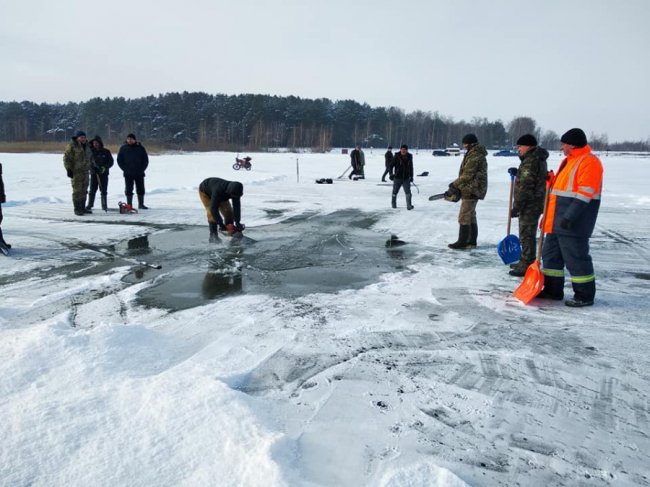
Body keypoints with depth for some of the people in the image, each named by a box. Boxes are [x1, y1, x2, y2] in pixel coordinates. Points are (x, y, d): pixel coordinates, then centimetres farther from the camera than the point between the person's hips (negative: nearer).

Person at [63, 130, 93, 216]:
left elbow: (90, 157, 27)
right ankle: (77, 209, -3)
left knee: (84, 190, 11)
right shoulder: (72, 146, -9)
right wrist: (68, 169, -15)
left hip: (85, 171, 7)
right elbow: (66, 158, -11)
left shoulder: (87, 146, 15)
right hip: (75, 172, -7)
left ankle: (82, 208, 18)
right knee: (77, 190, -7)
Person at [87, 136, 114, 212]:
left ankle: (104, 206, 9)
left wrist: (104, 167, -14)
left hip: (104, 174, -1)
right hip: (93, 173, 1)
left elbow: (111, 162, 1)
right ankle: (90, 205, 11)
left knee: (103, 191, 3)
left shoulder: (106, 152, 2)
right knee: (92, 190, 3)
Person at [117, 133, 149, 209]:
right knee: (128, 190, 2)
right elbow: (119, 160, 7)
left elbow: (146, 160, 7)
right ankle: (129, 205, 7)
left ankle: (141, 204, 14)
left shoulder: (140, 148, 4)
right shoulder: (123, 148, 4)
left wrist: (142, 169, -4)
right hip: (128, 174, 0)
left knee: (140, 189, 5)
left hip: (139, 173, 1)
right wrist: (125, 169, -4)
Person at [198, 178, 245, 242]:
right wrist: (221, 224, -48)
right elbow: (214, 208, -46)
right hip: (205, 192, -5)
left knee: (228, 211, -7)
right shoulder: (218, 190, -47)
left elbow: (237, 207, -28)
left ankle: (230, 231, 7)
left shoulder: (235, 191, -31)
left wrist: (237, 222, -36)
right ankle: (213, 235, -19)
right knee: (212, 213, -22)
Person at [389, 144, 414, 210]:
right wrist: (391, 174, -12)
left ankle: (409, 205, -7)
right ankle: (393, 203, 29)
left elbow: (411, 167, 16)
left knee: (408, 192, -10)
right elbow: (391, 165, -2)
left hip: (406, 178, 2)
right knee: (395, 192, 11)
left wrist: (411, 176, 15)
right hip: (397, 178, -1)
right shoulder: (396, 157, -5)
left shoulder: (409, 157, 6)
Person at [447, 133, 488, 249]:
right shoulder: (475, 154, 17)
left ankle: (462, 242, -4)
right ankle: (471, 241, 19)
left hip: (471, 190, -11)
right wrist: (458, 185, 10)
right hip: (473, 189, 11)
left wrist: (455, 185, -11)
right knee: (471, 215, 14)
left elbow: (467, 174, -21)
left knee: (464, 216, -7)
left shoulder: (474, 155, -17)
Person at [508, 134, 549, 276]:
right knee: (526, 235, 19)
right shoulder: (538, 159, 15)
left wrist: (517, 206, -19)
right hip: (534, 203, 11)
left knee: (526, 235, -5)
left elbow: (525, 187, -22)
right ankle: (525, 262, 29)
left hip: (530, 204, -11)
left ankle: (527, 265, 0)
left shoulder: (530, 161, -18)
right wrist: (518, 172, 15)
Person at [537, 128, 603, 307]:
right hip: (557, 221, 10)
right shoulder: (568, 161, 18)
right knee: (551, 254, 14)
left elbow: (585, 193, -21)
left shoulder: (589, 161, -13)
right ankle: (553, 290, 24)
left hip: (574, 222, -10)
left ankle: (585, 295, 7)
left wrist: (570, 217, -25)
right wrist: (549, 216, 20)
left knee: (576, 257, -5)